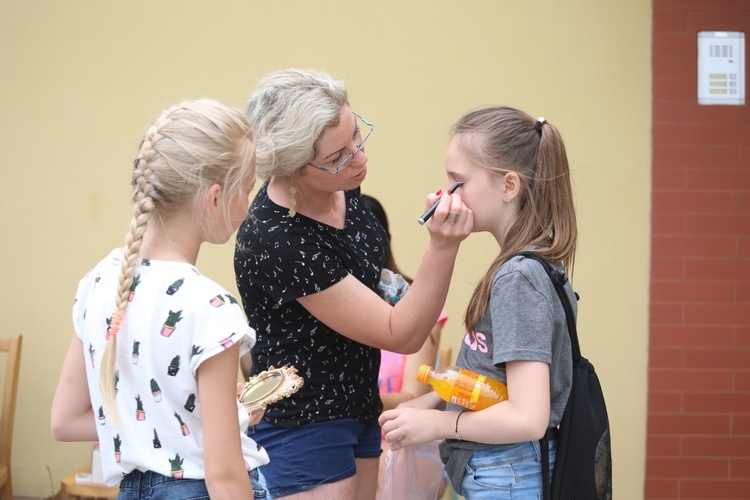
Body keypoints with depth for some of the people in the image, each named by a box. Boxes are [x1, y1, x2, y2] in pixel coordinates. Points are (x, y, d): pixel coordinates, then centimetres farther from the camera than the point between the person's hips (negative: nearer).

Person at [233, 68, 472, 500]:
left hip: (358, 408, 8)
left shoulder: (342, 184, -6)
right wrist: (443, 246, -36)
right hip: (302, 425, -8)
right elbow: (401, 335, -26)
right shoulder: (276, 243, -31)